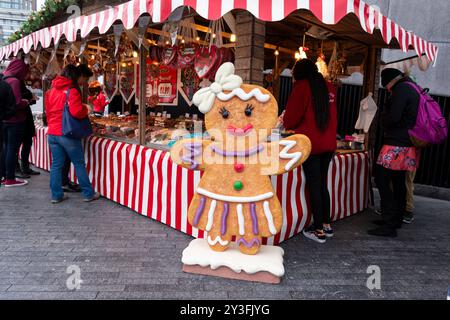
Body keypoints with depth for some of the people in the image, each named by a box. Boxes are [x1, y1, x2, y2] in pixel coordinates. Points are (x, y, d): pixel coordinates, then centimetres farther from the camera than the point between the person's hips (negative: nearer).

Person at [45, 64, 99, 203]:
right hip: (67, 134, -6)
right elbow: (76, 112, -21)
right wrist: (86, 109, -3)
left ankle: (56, 195, 17)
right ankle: (88, 194, 12)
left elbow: (48, 112, 17)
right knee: (79, 164, 4)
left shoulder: (51, 91, 10)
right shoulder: (72, 91, -12)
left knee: (56, 164, 11)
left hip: (52, 133, 6)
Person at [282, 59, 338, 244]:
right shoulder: (329, 87, 11)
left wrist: (286, 123, 18)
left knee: (314, 186, 0)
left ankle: (319, 231, 6)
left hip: (310, 144, -6)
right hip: (329, 144, 6)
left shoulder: (302, 87, -5)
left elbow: (291, 118, -6)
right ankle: (327, 225, 23)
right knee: (322, 184, 15)